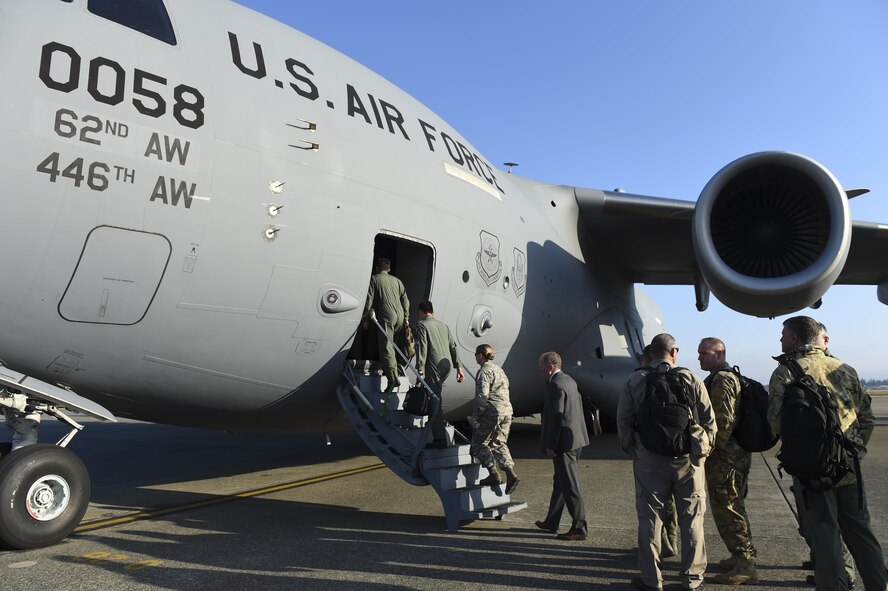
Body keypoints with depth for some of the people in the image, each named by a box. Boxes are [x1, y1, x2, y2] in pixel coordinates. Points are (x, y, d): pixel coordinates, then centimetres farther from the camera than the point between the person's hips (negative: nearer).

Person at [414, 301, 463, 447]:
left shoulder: (422, 325, 3)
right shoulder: (443, 325, 22)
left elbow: (421, 347, -10)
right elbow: (453, 347, 17)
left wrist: (420, 368, -13)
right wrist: (459, 367, 15)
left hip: (434, 366, -7)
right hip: (447, 365, 7)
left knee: (434, 400, -6)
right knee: (436, 396, 29)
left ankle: (440, 439, -8)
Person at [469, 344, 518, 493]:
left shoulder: (484, 371, -11)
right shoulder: (499, 369, 17)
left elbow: (482, 396, -18)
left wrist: (476, 416, -11)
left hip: (491, 411, -9)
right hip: (507, 410, 9)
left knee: (479, 444, 5)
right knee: (499, 444, 16)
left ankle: (494, 474, -1)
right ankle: (511, 474, 1)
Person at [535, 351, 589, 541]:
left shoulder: (555, 385, -18)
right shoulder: (569, 380, 12)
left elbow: (556, 416, -21)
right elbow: (578, 408, 17)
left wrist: (550, 445, -16)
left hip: (564, 441, -10)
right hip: (575, 439, 10)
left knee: (569, 485, -1)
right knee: (560, 482, 18)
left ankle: (579, 527, 6)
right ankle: (551, 522, 29)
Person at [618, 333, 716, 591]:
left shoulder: (635, 382, -2)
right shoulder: (691, 380, -2)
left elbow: (623, 421, -1)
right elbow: (709, 420, -1)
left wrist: (632, 450, 11)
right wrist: (704, 447, 13)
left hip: (649, 460, 0)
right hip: (688, 459, 0)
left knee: (649, 518, 7)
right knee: (691, 518, 11)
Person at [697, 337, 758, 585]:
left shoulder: (721, 380, -16)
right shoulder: (733, 377, 17)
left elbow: (723, 422, -23)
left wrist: (708, 452, -16)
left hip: (724, 457, -11)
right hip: (738, 454, 11)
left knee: (726, 510, -5)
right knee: (733, 507, 19)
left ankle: (745, 567, 0)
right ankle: (742, 557, 29)